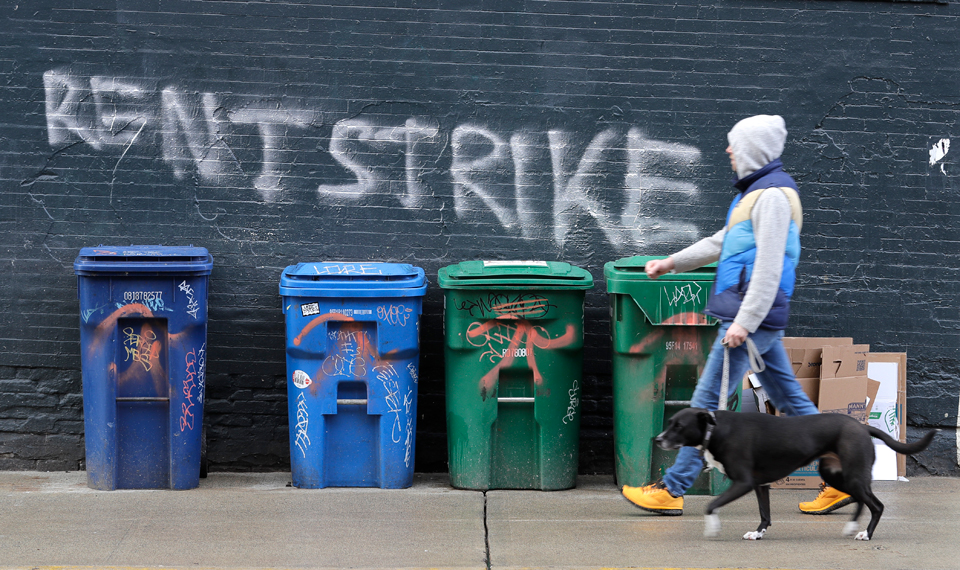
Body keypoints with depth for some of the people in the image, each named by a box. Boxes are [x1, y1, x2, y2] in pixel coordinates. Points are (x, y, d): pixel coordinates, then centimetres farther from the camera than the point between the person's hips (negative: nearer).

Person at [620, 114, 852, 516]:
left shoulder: (772, 195, -13)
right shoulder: (757, 191, 19)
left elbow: (769, 265, -20)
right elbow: (722, 243, 30)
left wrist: (745, 321, -24)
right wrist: (672, 263, 33)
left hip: (754, 318, -10)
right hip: (758, 320, 10)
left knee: (707, 401, -6)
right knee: (791, 401, 11)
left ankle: (672, 490, -2)